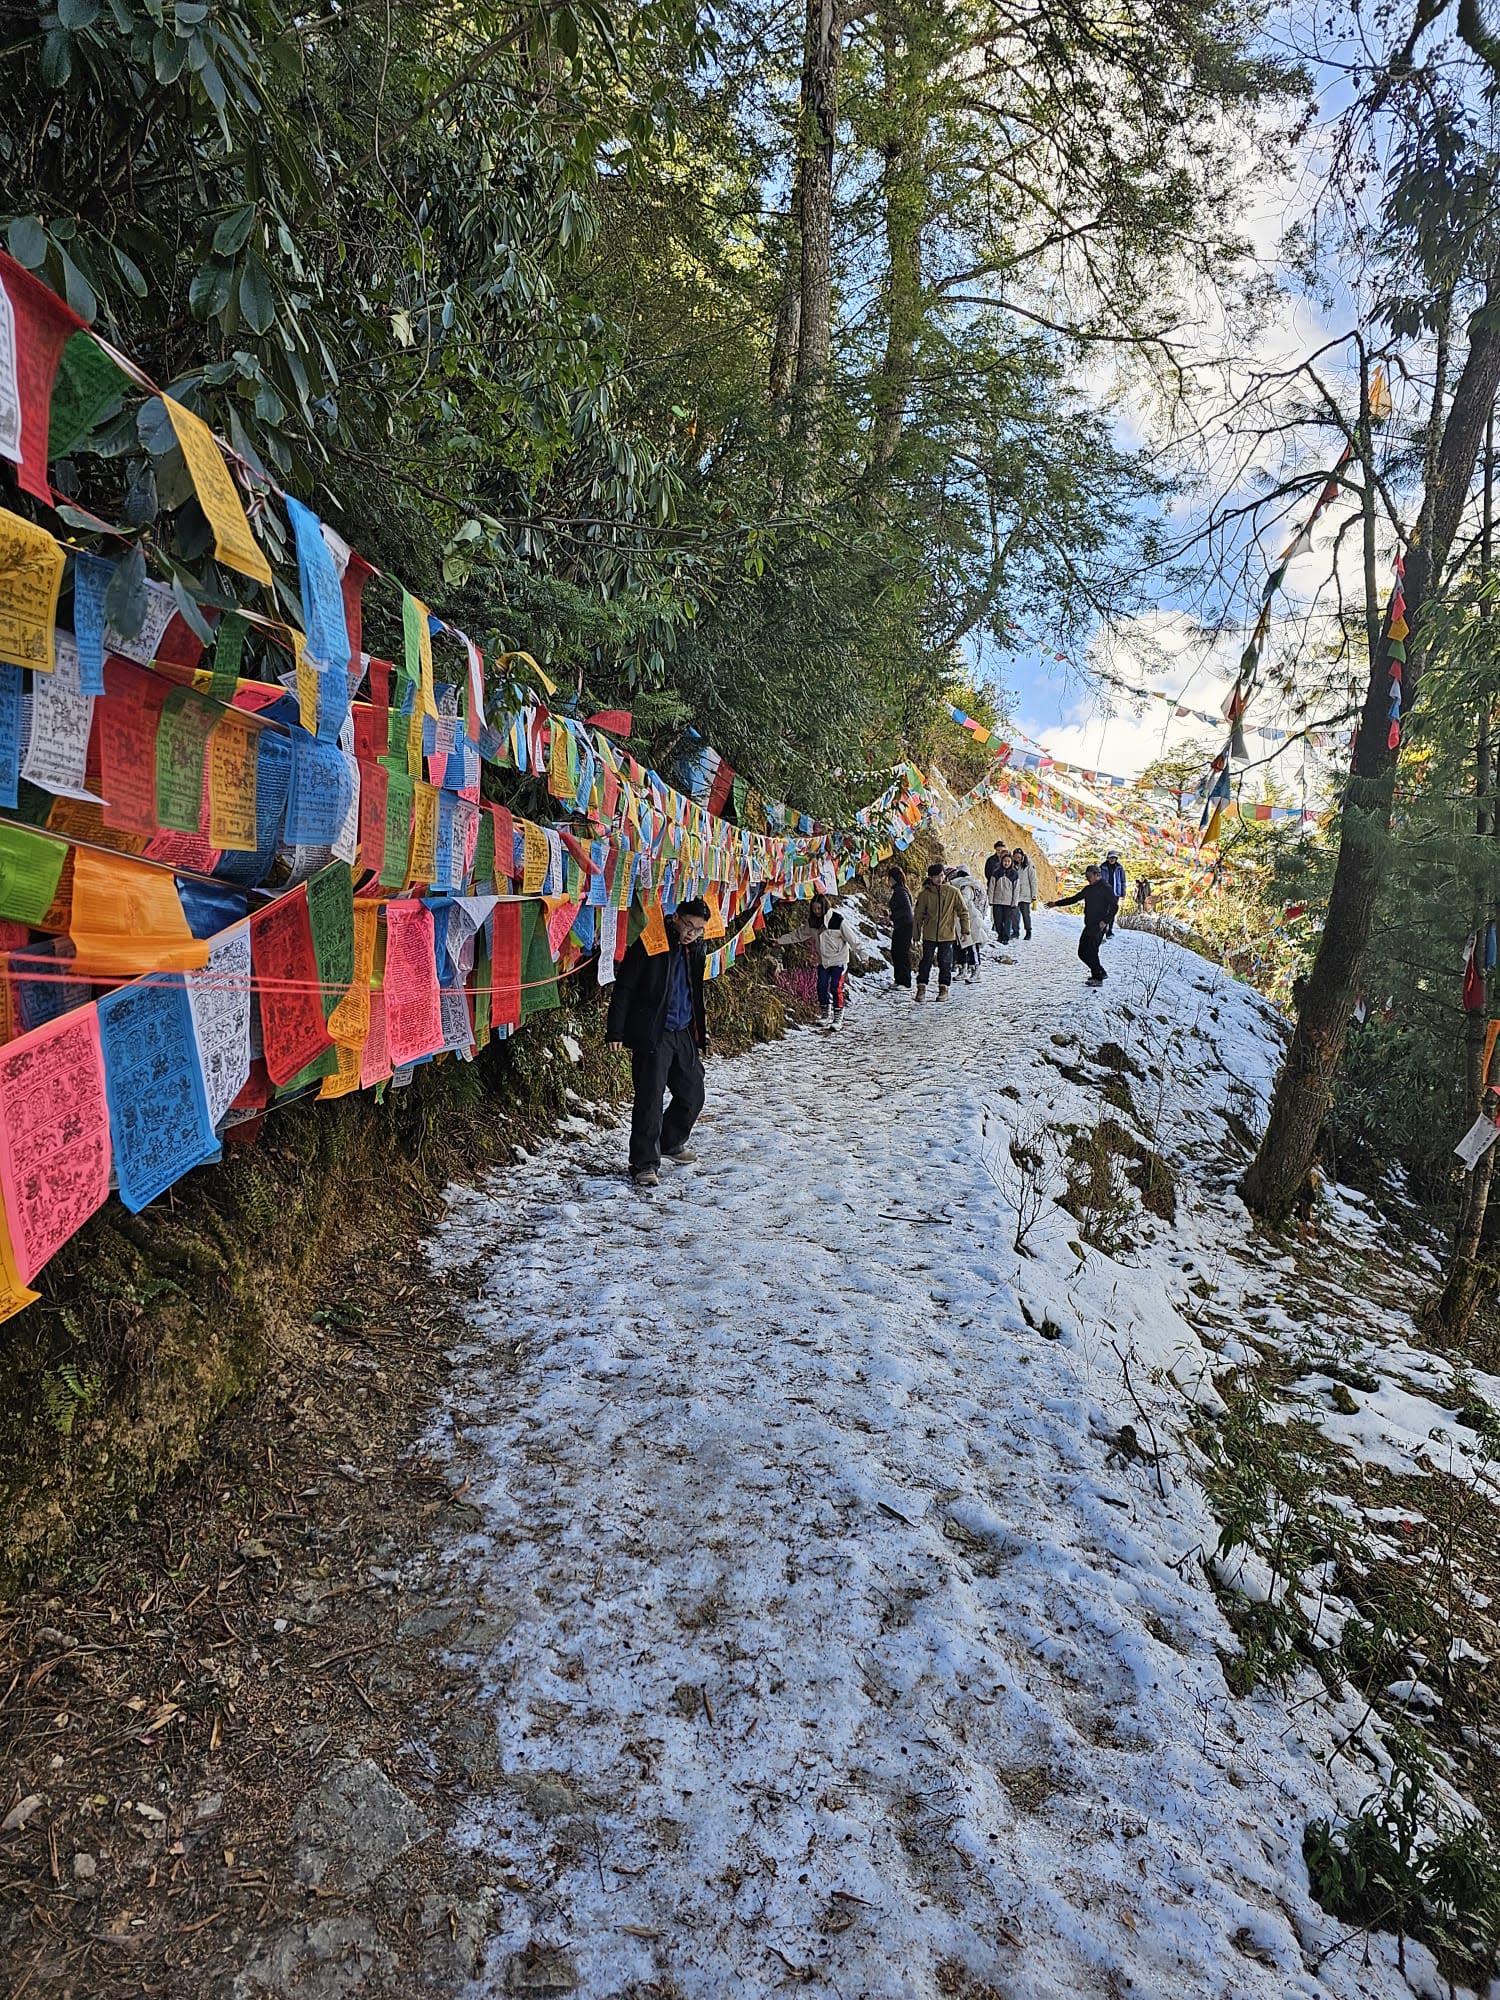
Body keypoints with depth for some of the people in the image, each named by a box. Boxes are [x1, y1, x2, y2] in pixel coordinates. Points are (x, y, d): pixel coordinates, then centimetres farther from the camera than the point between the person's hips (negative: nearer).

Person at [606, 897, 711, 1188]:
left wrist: (699, 1037, 23)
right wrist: (616, 1031, -15)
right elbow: (623, 988, -11)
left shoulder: (695, 950, 11)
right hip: (652, 1034, -7)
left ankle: (671, 1143, 36)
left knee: (693, 1093, 14)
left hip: (683, 1033, 7)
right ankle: (644, 1164, -1)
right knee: (650, 1098, -8)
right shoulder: (650, 944, -11)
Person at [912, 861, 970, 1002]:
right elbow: (918, 916, 5)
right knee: (926, 961, 0)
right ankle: (921, 987, 8)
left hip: (947, 935, 0)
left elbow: (963, 911, 5)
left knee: (945, 962, 5)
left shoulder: (953, 892, -2)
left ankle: (944, 988, 15)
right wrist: (917, 935, 5)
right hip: (929, 935, 0)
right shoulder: (925, 894, -2)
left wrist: (965, 931, 2)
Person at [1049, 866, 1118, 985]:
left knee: (1091, 952, -14)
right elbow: (1074, 899, 24)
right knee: (1082, 952, 7)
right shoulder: (1088, 889, 17)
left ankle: (1098, 978, -7)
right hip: (1089, 925, 8)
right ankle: (1100, 973, 20)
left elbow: (1114, 906, -10)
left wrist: (1105, 921, -18)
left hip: (1098, 926, -8)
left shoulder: (1105, 888, -6)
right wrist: (1056, 903, 20)